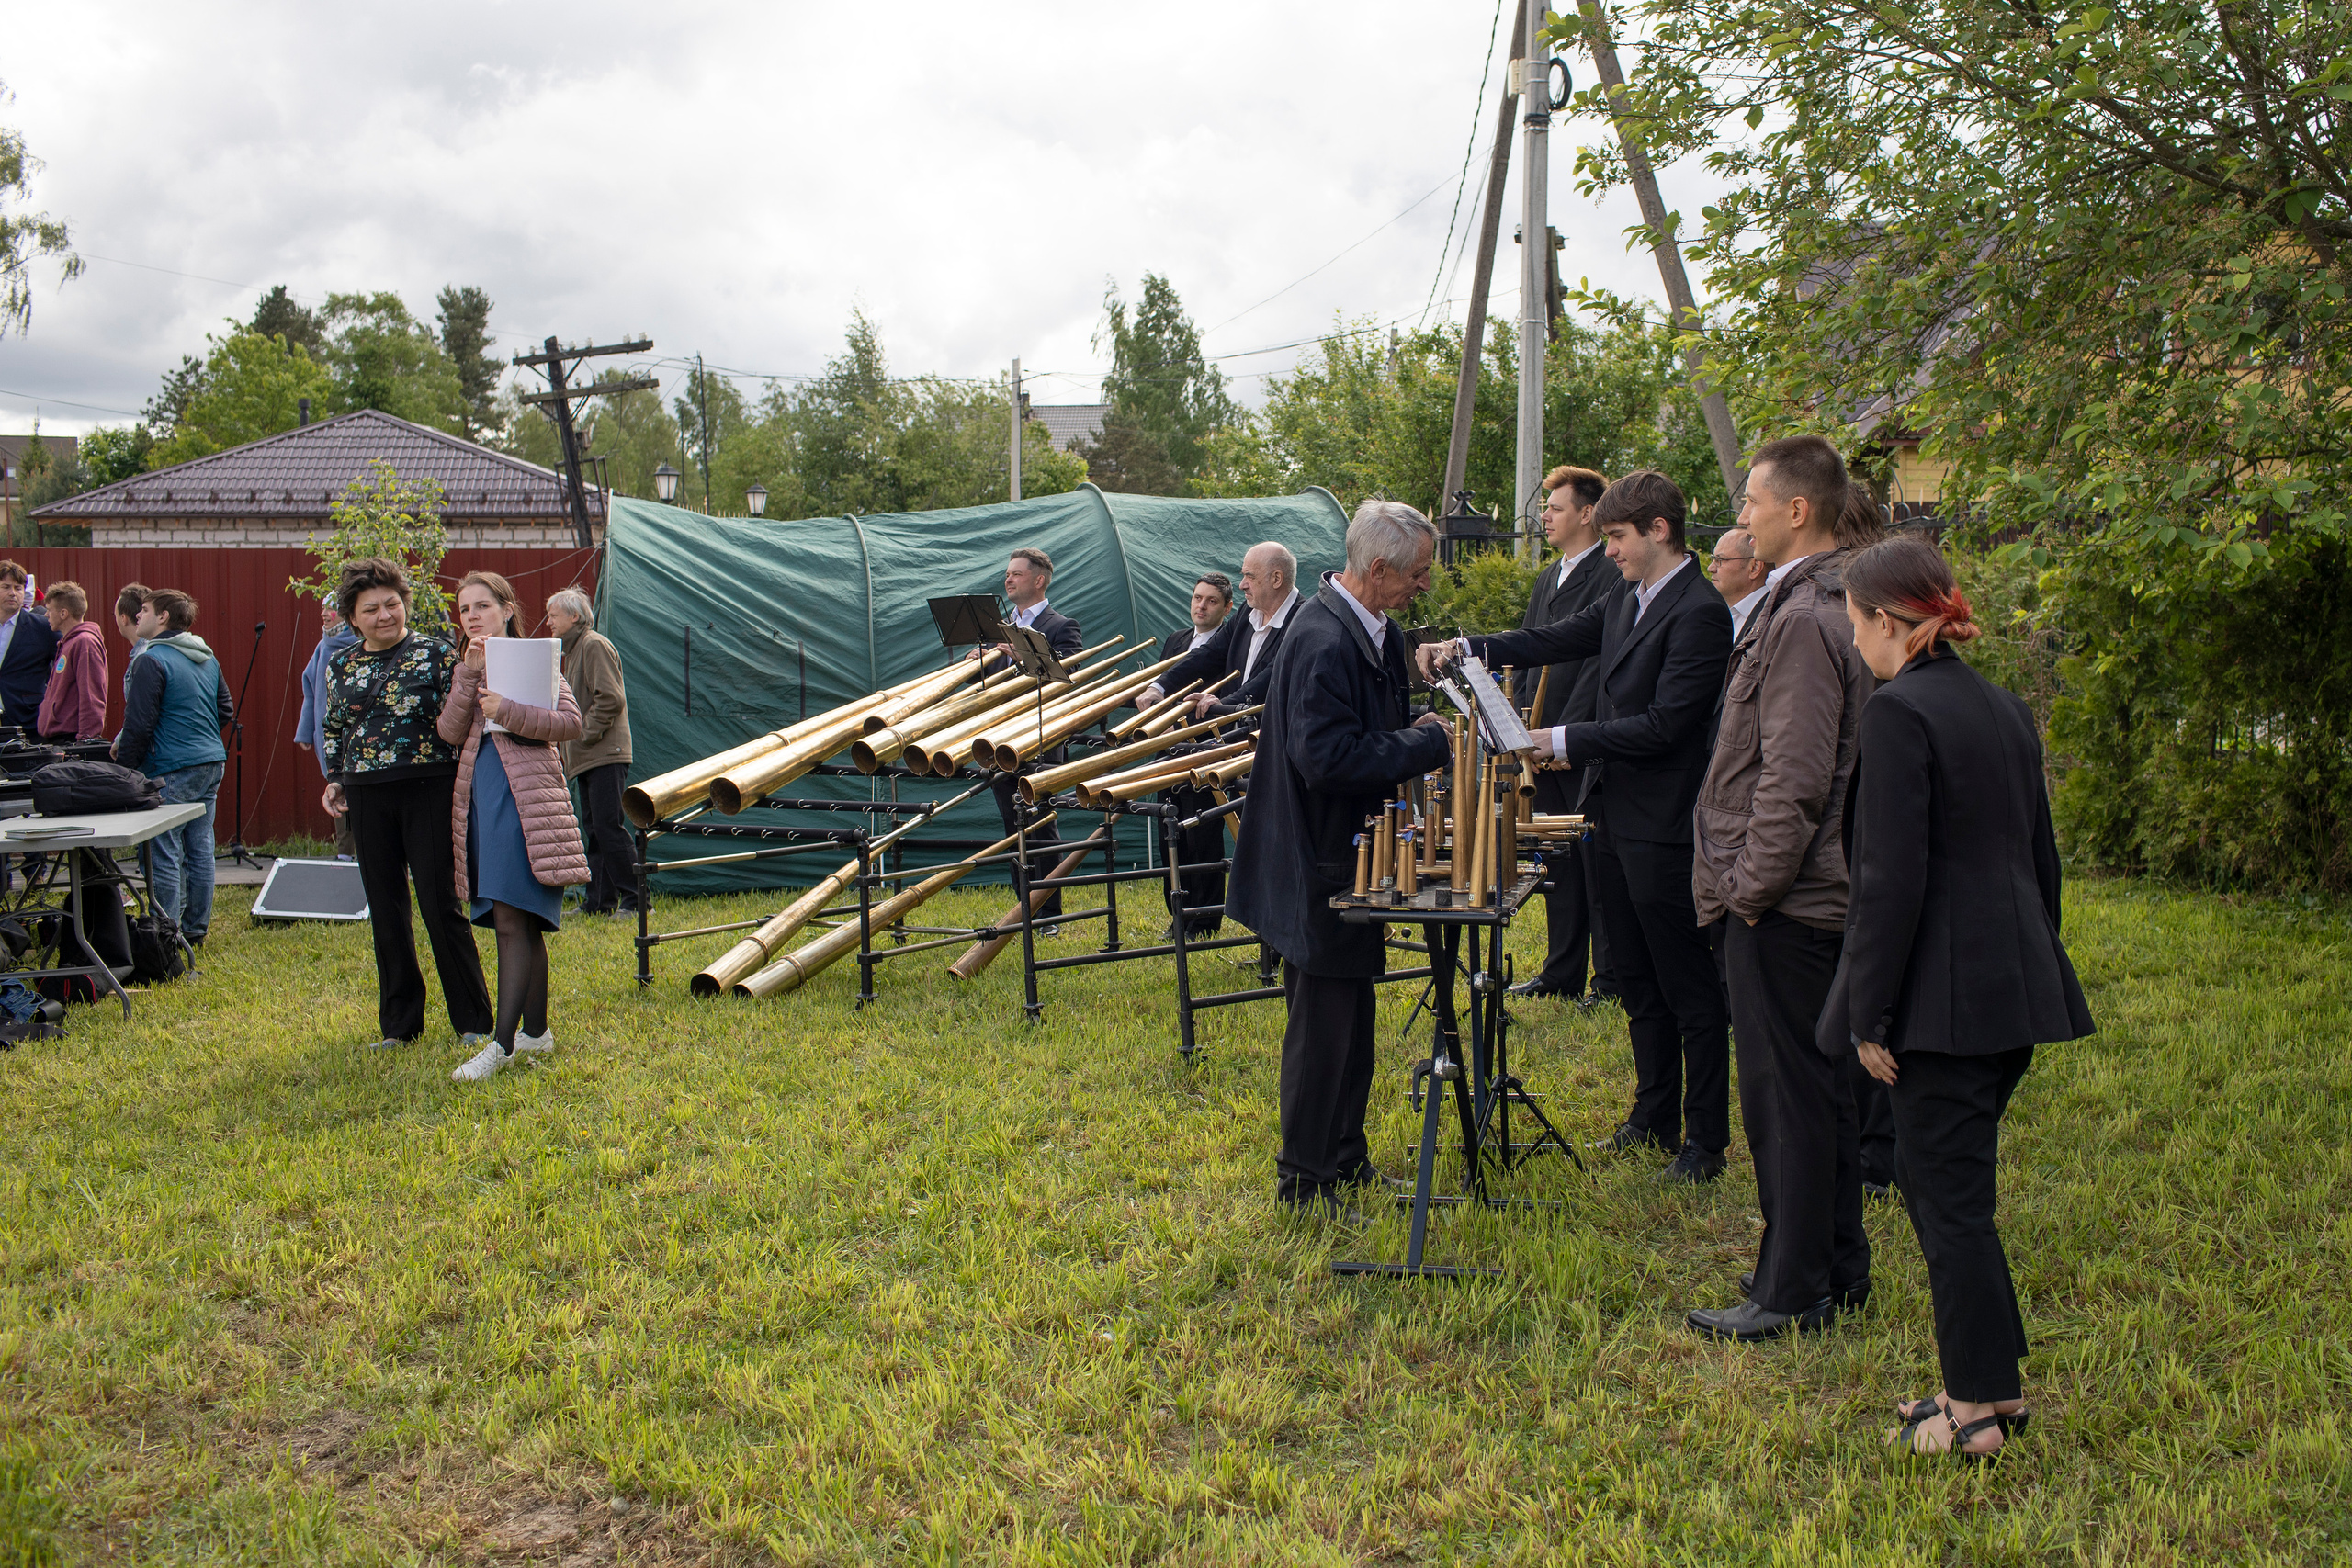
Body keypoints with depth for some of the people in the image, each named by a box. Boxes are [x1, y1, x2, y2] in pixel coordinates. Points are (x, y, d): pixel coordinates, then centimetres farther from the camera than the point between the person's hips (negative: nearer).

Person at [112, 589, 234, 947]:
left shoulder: (150, 660, -12)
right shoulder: (208, 658, 12)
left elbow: (139, 724, -14)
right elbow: (226, 712, 19)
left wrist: (124, 766, -6)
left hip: (171, 772, -8)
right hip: (212, 763, 8)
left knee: (164, 856, -4)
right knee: (200, 850, 12)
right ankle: (195, 930, 19)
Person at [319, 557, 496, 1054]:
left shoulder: (435, 653, -1)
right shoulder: (341, 666, 12)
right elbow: (332, 729, 24)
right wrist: (335, 779, 10)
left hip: (428, 789, -4)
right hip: (367, 798, 4)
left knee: (440, 905, -4)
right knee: (385, 910, 8)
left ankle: (473, 1022, 6)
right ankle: (399, 1022, 19)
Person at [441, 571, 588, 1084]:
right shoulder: (468, 669, 18)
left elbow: (572, 723, -8)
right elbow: (449, 732, 3)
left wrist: (507, 711, -16)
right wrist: (469, 674, -7)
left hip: (525, 798, -6)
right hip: (480, 799, 6)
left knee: (511, 919, -13)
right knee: (522, 922, 11)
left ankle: (502, 1043, -16)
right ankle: (536, 1030, 19)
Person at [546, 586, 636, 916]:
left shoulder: (595, 645, -8)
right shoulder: (573, 649, 23)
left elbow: (610, 698, -17)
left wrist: (585, 734, -14)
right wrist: (569, 750, 17)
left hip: (605, 754, -10)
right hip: (587, 758, 10)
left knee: (608, 827, -12)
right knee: (595, 830, 9)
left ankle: (634, 899, -10)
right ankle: (598, 901, 12)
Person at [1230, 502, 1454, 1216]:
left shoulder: (1380, 633, 8)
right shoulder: (1322, 641, -23)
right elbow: (1324, 755, -30)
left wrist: (1423, 731, 0)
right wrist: (1425, 742, -22)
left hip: (1357, 856, 10)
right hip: (1319, 866, -10)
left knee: (1352, 1018, 19)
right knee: (1323, 1022, -1)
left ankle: (1345, 1157, 33)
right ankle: (1303, 1181, 12)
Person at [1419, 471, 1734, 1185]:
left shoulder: (1700, 612, -17)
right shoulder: (1626, 603, 12)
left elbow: (1664, 724, -22)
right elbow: (1554, 641, 13)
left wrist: (1564, 739, -20)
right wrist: (1468, 647, -2)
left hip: (1661, 829, -9)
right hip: (1613, 818, 9)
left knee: (1688, 990, 1)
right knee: (1637, 983, 18)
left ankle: (1706, 1139, 12)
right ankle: (1654, 1118, 31)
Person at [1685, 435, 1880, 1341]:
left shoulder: (1801, 619, -18)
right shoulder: (1842, 605, 13)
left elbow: (1793, 777, -22)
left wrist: (1751, 887, -15)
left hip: (1782, 902, -10)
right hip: (1824, 891, 10)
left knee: (1783, 1096, -1)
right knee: (1823, 1086, 17)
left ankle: (1794, 1292, 8)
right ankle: (1840, 1272, 27)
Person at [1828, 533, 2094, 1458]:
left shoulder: (1899, 713, -15)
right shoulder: (2006, 710, 12)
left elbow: (1893, 878, -19)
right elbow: (2041, 859, 17)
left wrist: (1871, 1014, -13)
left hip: (1943, 995, -9)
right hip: (2016, 988, 9)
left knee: (1948, 1195, 1)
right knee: (1943, 1177, 19)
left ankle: (1976, 1407, 11)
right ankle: (1997, 1382, 27)